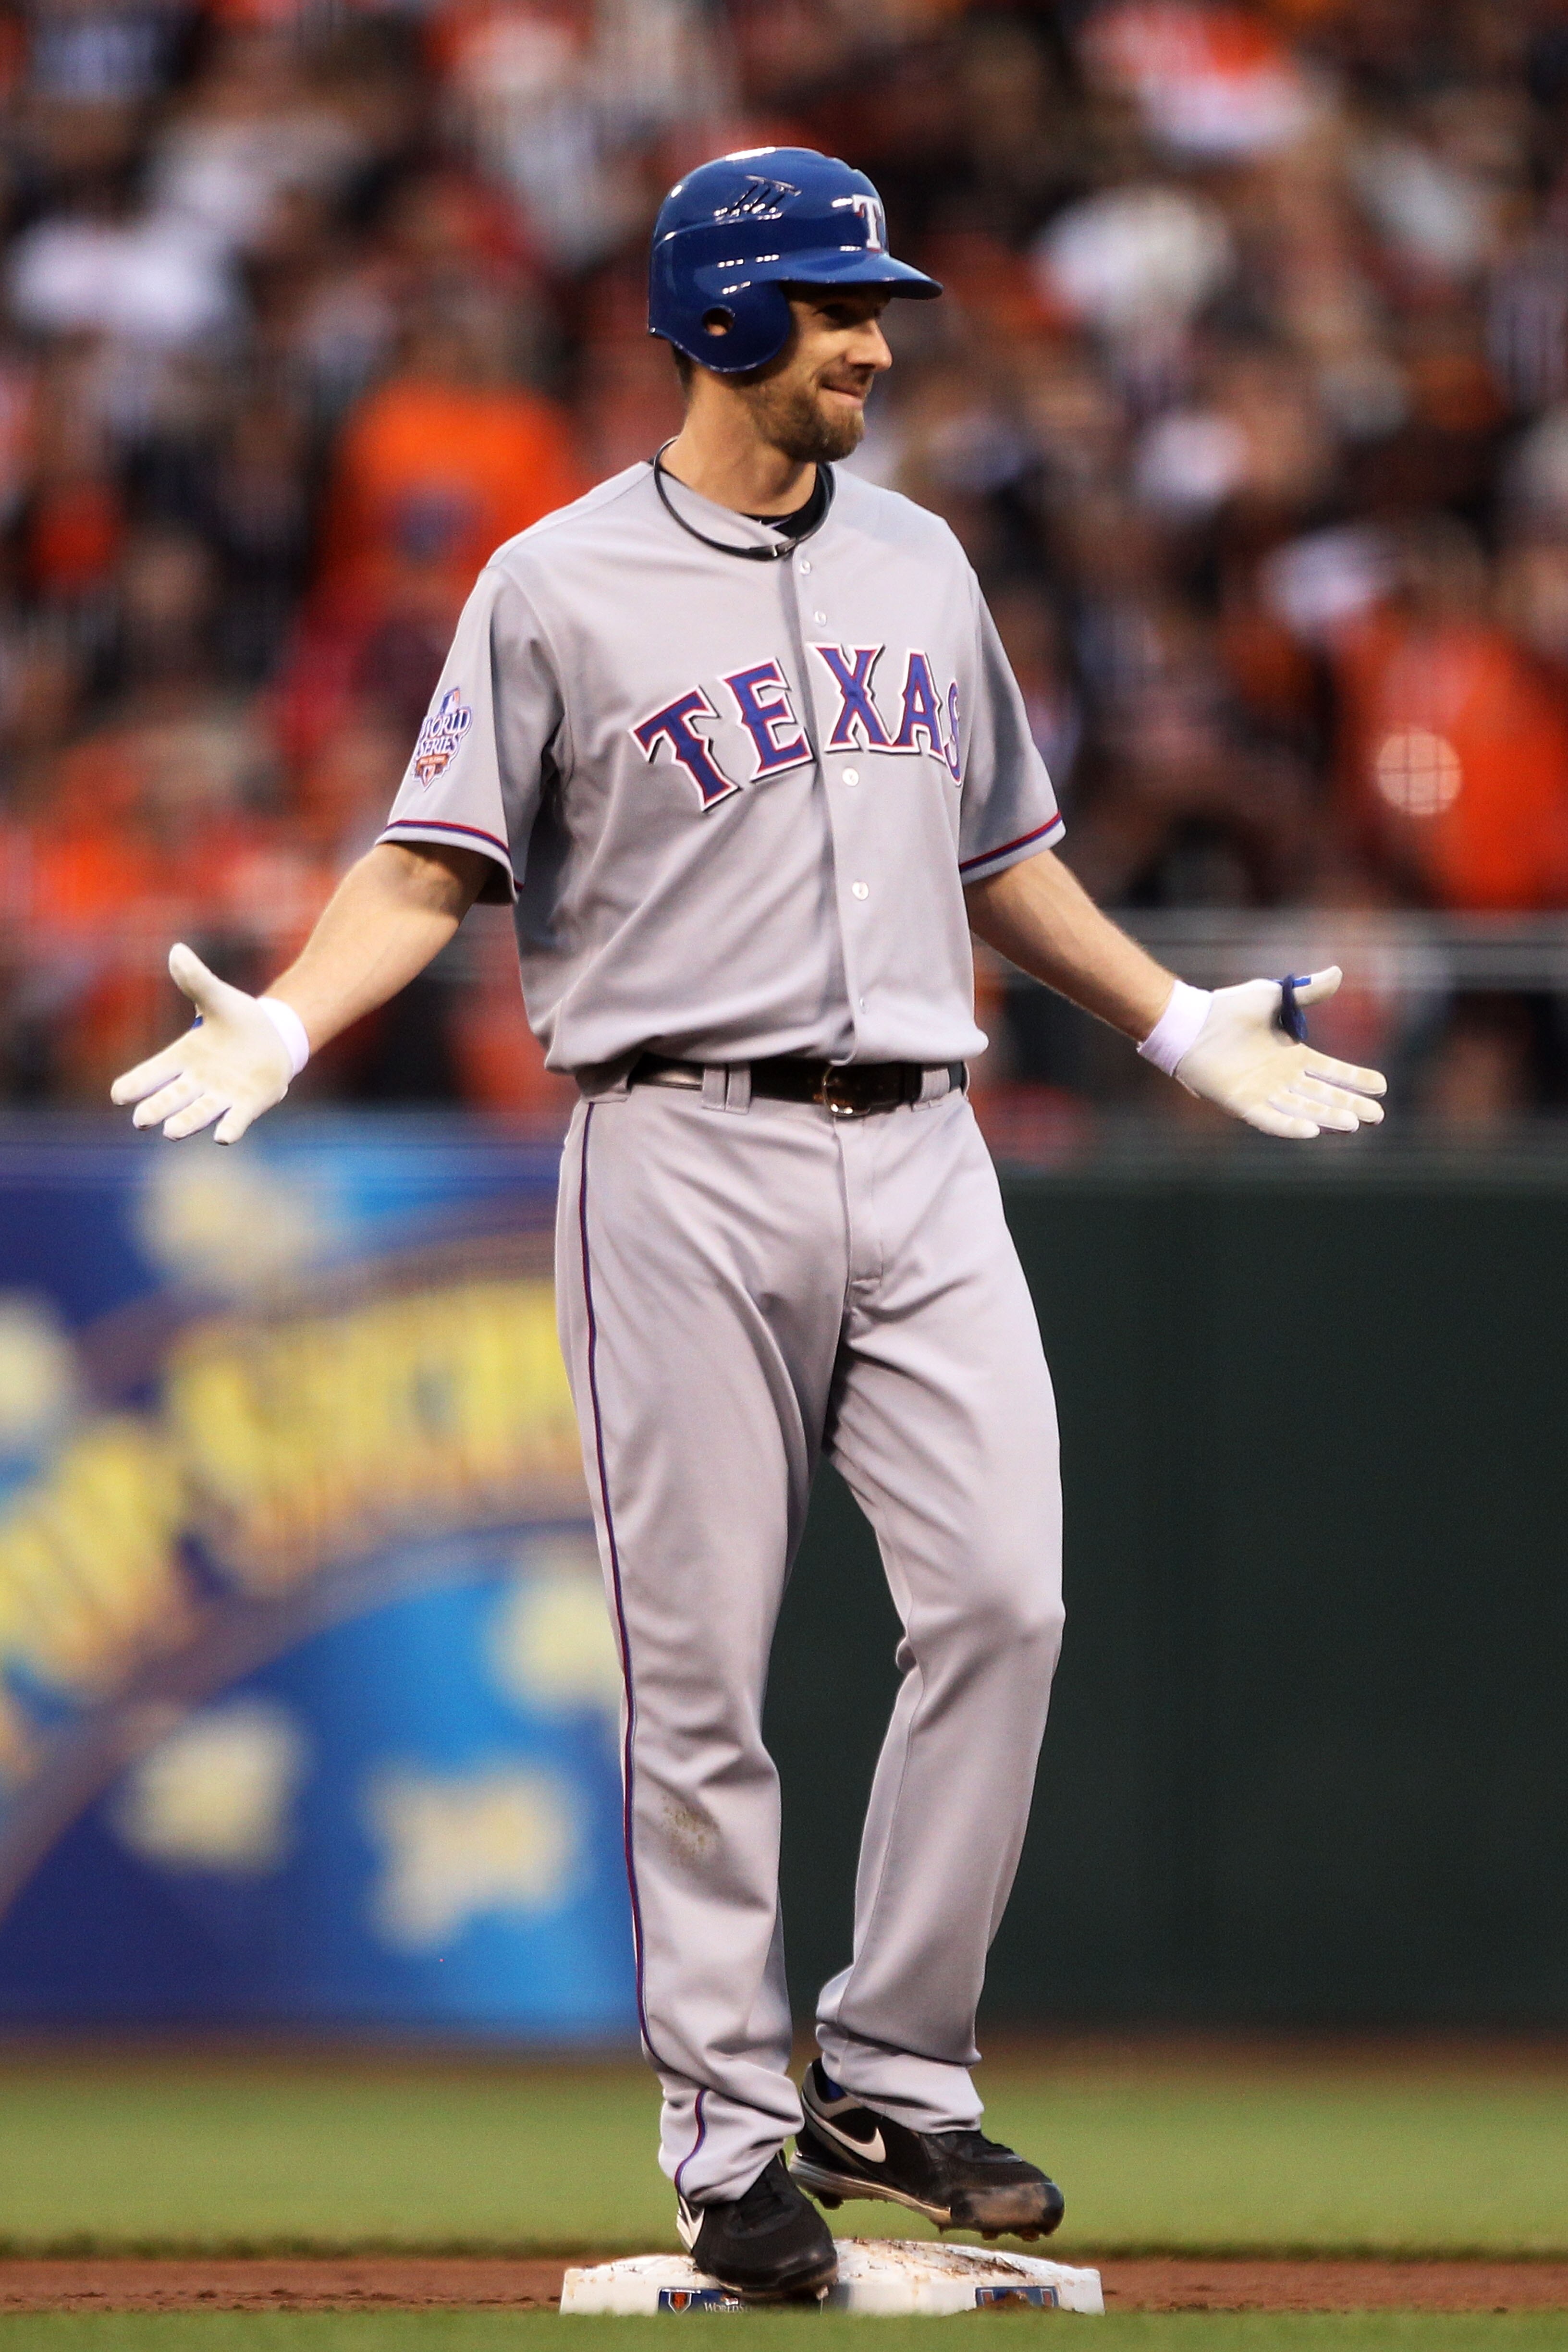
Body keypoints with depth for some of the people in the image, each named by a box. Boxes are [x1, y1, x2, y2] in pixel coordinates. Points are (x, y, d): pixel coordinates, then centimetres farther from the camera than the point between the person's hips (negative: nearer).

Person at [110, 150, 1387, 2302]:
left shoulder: (918, 565, 15)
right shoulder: (561, 588, -1)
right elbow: (434, 864, -5)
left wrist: (1184, 1029, 27)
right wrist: (280, 1027, -21)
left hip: (919, 1154, 4)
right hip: (690, 1158, -4)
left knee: (1002, 1601, -8)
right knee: (701, 1667, -2)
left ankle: (895, 2077, 3)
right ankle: (733, 2132, 5)